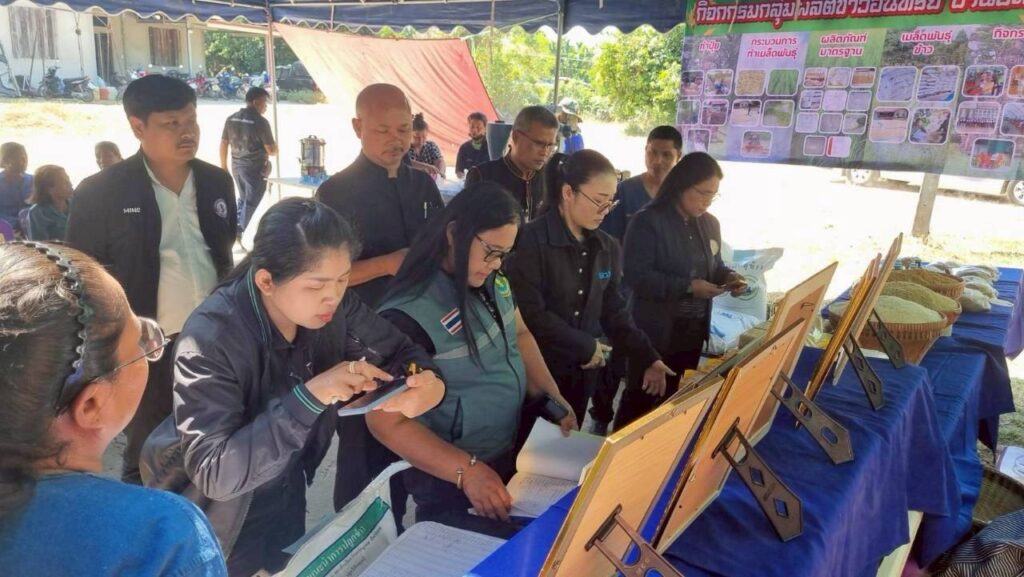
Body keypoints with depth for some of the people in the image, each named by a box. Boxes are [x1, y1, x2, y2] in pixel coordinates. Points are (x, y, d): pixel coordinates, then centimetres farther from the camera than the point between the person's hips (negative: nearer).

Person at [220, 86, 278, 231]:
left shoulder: (231, 119, 4)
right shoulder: (260, 122, -15)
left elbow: (223, 144, 9)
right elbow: (272, 150, -15)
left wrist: (223, 165, 18)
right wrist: (275, 146, 8)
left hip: (237, 166, 7)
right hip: (255, 168, -7)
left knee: (243, 199, 22)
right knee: (251, 203, 4)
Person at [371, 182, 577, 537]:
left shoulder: (492, 280, -1)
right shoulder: (409, 315, -25)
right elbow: (387, 421, -23)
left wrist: (553, 397, 1)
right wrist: (467, 471, -30)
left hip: (516, 451, 7)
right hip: (448, 480, -7)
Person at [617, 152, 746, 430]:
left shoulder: (710, 224, 7)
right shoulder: (648, 222, -16)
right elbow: (636, 275, -23)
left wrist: (728, 276, -4)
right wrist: (688, 287, -25)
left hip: (694, 331, 7)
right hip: (655, 332, -7)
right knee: (640, 398, 6)